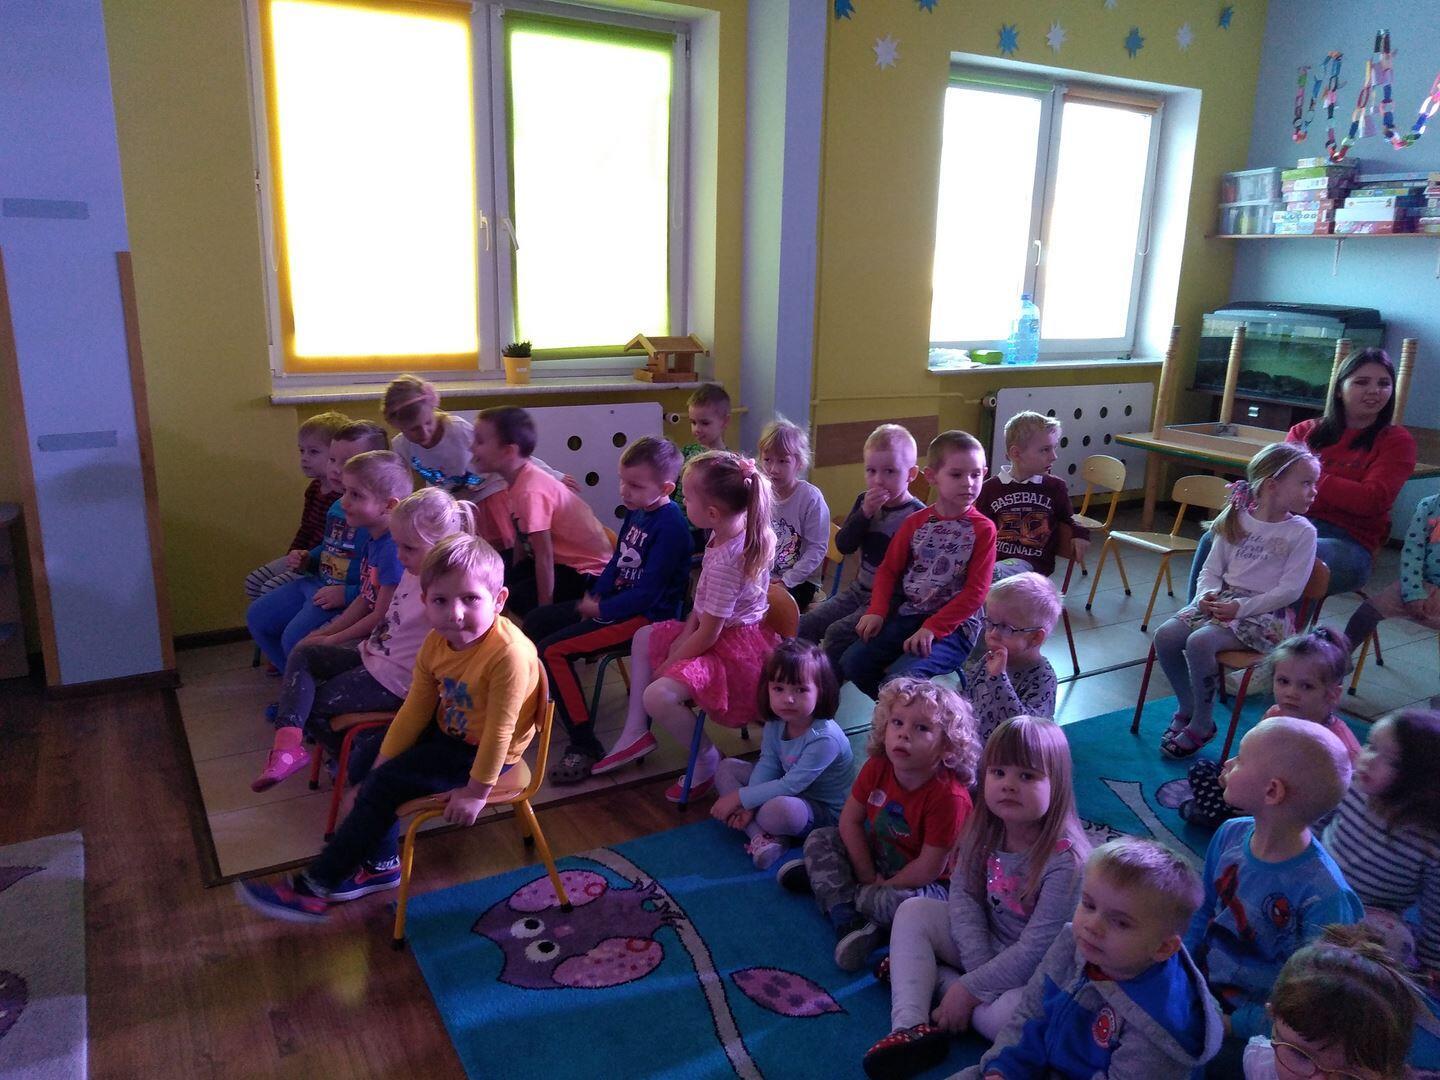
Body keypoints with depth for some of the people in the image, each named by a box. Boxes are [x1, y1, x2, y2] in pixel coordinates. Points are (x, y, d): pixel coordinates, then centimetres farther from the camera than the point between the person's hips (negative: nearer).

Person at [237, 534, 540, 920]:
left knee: (383, 785, -10)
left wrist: (477, 790, -18)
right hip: (448, 731, 8)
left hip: (481, 752, -8)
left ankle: (315, 887, 3)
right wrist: (383, 763, 3)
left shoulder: (508, 653, -34)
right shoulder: (435, 643, -9)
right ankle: (380, 864, 21)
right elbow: (416, 709, 1)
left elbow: (499, 730, -27)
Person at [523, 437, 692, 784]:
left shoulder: (670, 527, -22)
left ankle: (586, 748, -12)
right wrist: (596, 595, 0)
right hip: (616, 601, 10)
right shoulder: (636, 511, 5)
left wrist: (602, 609, -15)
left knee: (552, 650, -19)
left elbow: (648, 592, -24)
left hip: (647, 616, -10)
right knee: (537, 621, 12)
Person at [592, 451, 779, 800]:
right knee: (644, 637, 19)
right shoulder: (730, 533, -3)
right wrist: (684, 637, -1)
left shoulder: (726, 560, -31)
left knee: (658, 696, -24)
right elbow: (701, 601, 7)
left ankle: (707, 759, 3)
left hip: (734, 648, -11)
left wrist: (669, 664, -11)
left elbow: (708, 634, -24)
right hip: (718, 631, 11)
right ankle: (636, 732, 19)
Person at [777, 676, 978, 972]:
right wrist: (868, 877, -12)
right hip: (875, 859, 6)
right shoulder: (877, 767, -13)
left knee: (903, 903, -36)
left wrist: (879, 888, -17)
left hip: (925, 882, -6)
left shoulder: (949, 796, -30)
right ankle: (849, 921, -19)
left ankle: (820, 879, -14)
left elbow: (929, 868, -25)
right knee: (820, 838, -6)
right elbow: (850, 820, -5)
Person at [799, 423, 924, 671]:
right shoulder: (864, 502, 4)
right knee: (805, 624, -2)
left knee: (837, 632, -22)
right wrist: (865, 513, -17)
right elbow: (843, 546, -3)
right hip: (858, 590, 7)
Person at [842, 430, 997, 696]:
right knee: (851, 663, -10)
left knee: (903, 676, -28)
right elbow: (889, 569, 13)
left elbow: (975, 592, -9)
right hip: (906, 615, 5)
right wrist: (877, 611, -3)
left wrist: (932, 628, -16)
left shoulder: (983, 529, -4)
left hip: (954, 625, -5)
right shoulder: (916, 521, 9)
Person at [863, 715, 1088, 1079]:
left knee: (1009, 1014, -35)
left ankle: (936, 980, -7)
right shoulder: (985, 829, -10)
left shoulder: (1066, 861, -29)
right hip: (988, 946, 7)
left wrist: (970, 989, -22)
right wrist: (978, 968, -19)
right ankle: (911, 1026, -19)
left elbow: (1035, 952, -27)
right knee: (913, 911, -4)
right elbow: (963, 896, -7)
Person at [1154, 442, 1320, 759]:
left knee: (1200, 642, -28)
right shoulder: (1237, 521, 7)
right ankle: (1187, 707, 6)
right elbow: (1211, 569, 10)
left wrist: (1241, 607, -18)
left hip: (1266, 612, -5)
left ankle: (1201, 723, -8)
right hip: (1223, 600, 5)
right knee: (1165, 636, -16)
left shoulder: (1302, 532, -4)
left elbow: (1289, 590, -10)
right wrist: (1208, 594, -11)